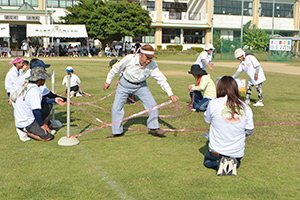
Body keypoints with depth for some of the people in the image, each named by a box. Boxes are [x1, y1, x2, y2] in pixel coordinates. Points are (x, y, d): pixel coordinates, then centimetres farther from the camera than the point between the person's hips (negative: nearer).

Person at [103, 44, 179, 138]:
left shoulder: (152, 65, -25)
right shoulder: (129, 59, -29)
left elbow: (161, 79, -18)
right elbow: (116, 69, -12)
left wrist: (170, 94, -26)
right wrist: (108, 81, -2)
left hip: (141, 86, 1)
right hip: (125, 84, -1)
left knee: (152, 105, -8)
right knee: (116, 107, -4)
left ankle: (154, 128, 12)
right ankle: (117, 131, 13)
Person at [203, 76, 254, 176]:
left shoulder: (213, 103, -16)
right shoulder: (246, 108, -7)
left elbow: (207, 119, 4)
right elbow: (249, 131, 2)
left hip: (216, 151, -2)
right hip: (237, 153, 2)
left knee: (207, 161, 31)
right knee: (237, 161, 36)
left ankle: (219, 163, -4)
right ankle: (233, 163, 0)